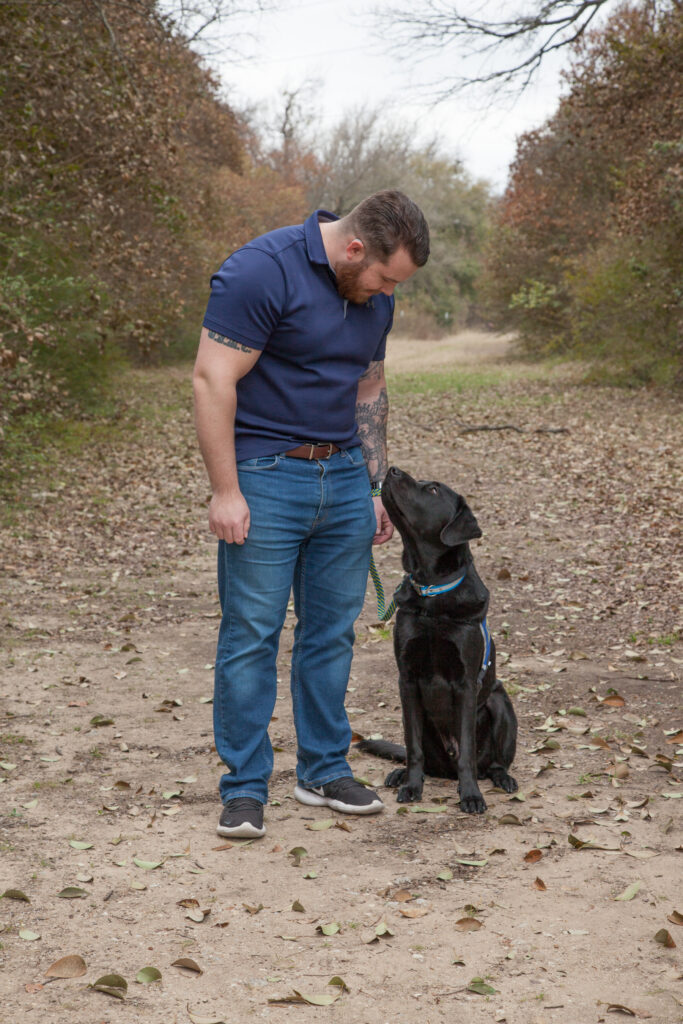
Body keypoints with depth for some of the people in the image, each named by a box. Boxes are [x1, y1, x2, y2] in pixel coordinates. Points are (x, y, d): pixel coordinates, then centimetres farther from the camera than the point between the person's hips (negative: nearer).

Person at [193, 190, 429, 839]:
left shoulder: (375, 296, 9)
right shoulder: (261, 271, -15)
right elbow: (212, 379, -18)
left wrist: (378, 485, 16)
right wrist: (225, 491, -19)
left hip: (344, 477, 7)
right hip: (265, 477, -7)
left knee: (332, 632, 10)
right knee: (251, 634, -3)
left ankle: (324, 771, 22)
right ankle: (244, 788, 7)